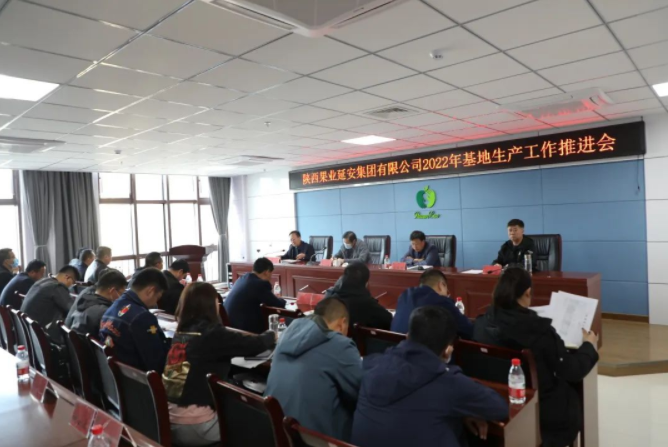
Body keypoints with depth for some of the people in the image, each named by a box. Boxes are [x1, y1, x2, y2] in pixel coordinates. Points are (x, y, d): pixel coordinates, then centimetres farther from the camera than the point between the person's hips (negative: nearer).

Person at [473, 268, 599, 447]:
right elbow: (572, 371, -14)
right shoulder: (539, 329, -26)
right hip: (541, 410, -4)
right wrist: (589, 346, 4)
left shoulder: (481, 323, -14)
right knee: (572, 393, 25)